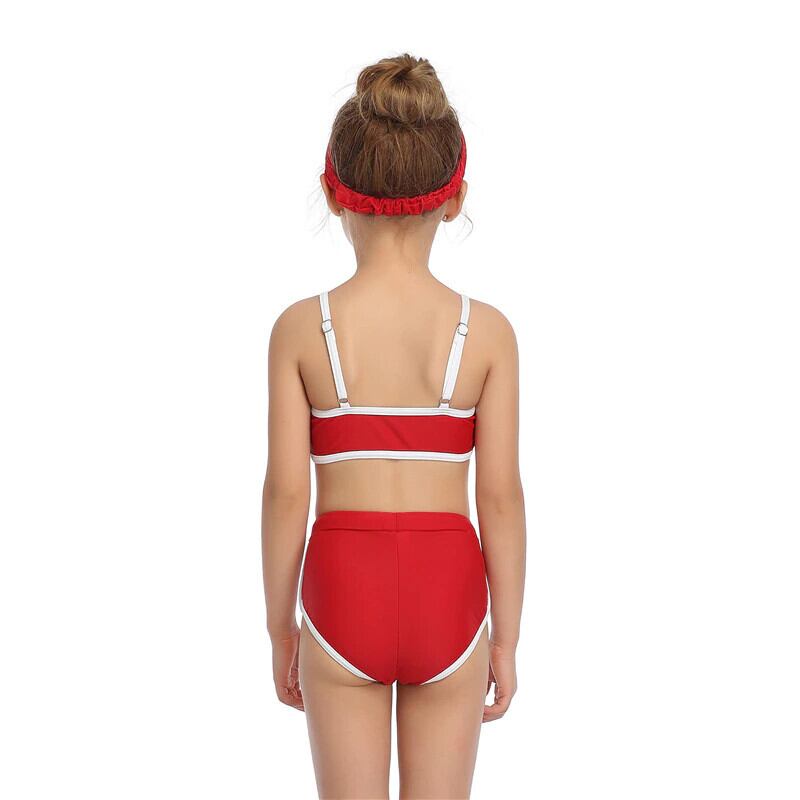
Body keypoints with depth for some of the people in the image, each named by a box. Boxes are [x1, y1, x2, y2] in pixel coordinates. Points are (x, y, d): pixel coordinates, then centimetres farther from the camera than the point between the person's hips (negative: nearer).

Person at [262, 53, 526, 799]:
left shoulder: (301, 328, -8)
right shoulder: (487, 331, -7)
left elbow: (287, 491, -7)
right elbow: (501, 496, -6)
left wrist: (280, 627, 5)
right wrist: (506, 637, 5)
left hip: (344, 593, 0)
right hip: (447, 596, 1)